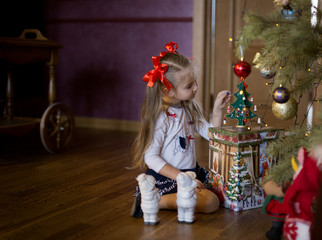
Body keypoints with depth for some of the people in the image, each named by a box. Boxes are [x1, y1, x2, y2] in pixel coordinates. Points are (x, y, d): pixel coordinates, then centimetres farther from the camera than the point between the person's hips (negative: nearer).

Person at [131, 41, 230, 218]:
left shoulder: (190, 108, 8)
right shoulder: (161, 117, -17)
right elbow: (151, 158, -18)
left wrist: (217, 109, 1)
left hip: (191, 172, 9)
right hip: (166, 178, -9)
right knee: (210, 202, -23)